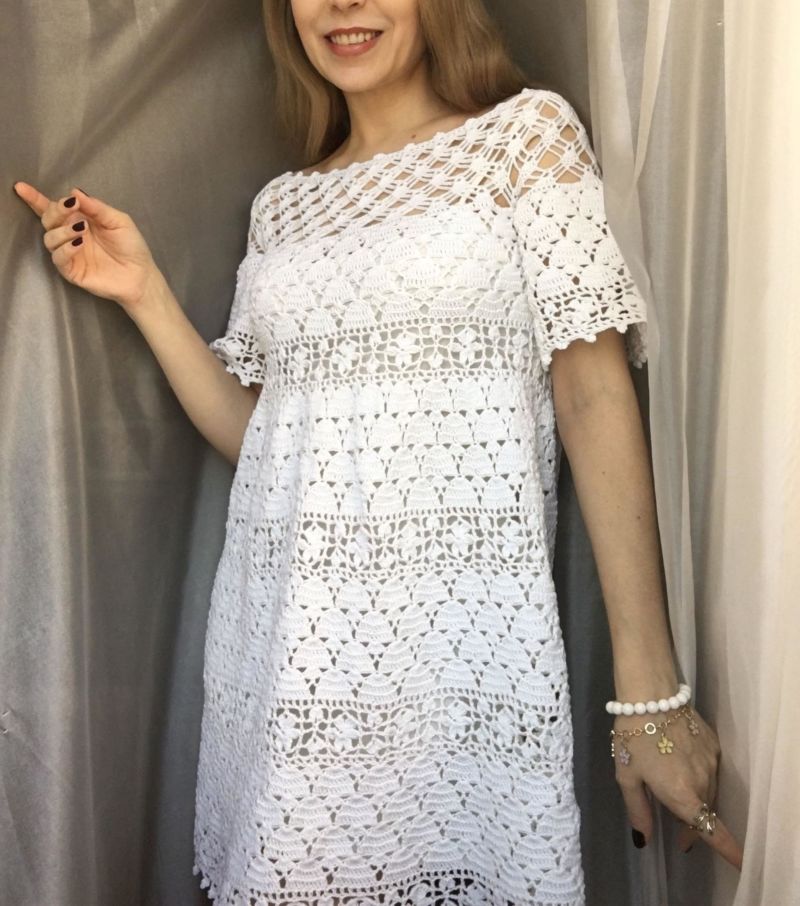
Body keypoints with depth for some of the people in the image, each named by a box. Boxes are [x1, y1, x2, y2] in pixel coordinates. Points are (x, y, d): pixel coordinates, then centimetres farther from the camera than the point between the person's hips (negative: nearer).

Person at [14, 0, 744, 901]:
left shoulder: (526, 131, 3)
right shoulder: (281, 204, 15)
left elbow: (595, 393, -6)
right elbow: (247, 432, 12)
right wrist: (143, 291, 6)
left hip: (458, 619, -4)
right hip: (280, 631, 4)